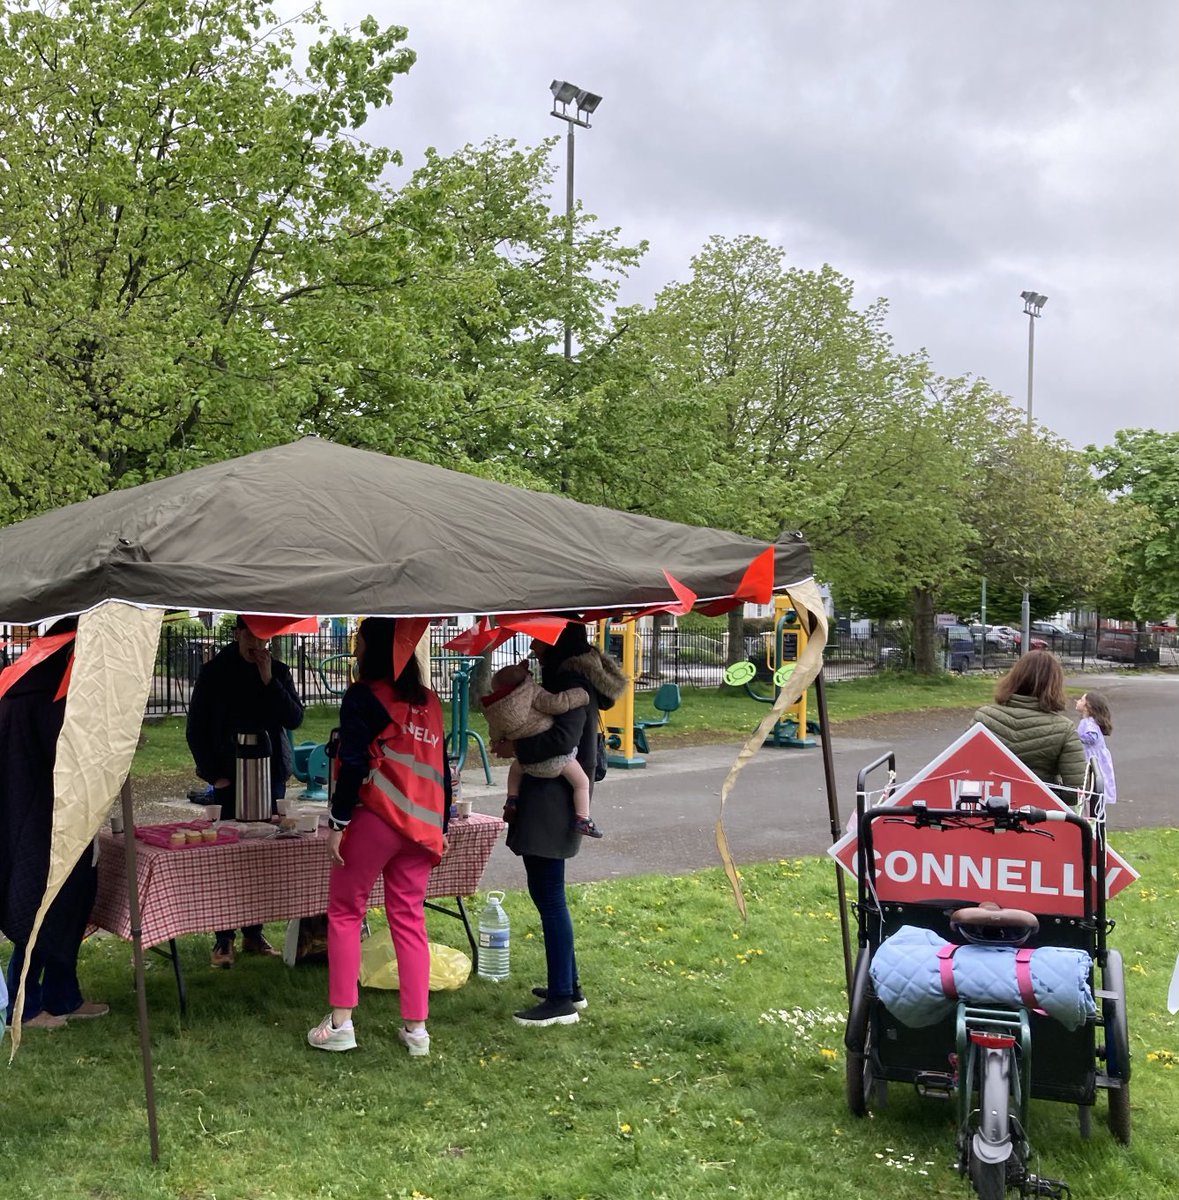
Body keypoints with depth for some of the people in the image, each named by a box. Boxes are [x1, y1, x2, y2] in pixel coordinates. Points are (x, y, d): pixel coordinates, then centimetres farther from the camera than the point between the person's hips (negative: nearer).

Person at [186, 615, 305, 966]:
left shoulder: (278, 671, 6)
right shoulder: (215, 671, -1)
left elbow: (295, 718, -4)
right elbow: (195, 729, 2)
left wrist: (269, 680, -13)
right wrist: (213, 775, -5)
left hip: (271, 775, 3)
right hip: (229, 779, -3)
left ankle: (254, 933, 16)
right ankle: (223, 939, 3)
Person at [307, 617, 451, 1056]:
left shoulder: (363, 696, -4)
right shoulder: (429, 702, 14)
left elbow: (353, 764, -11)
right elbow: (441, 768, 15)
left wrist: (337, 823, -9)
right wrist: (441, 828, 19)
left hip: (376, 817, -5)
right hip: (422, 823, 5)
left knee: (345, 912, 7)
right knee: (409, 920, 9)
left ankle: (340, 1023, 4)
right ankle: (416, 1028, 9)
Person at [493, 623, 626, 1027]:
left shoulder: (572, 681, -15)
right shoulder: (566, 676, 16)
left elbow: (563, 739, -26)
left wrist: (516, 748, -15)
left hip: (552, 806, -11)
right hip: (546, 802, 11)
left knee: (549, 896, -6)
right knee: (546, 892, 17)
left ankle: (562, 1000, 0)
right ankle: (568, 986, 26)